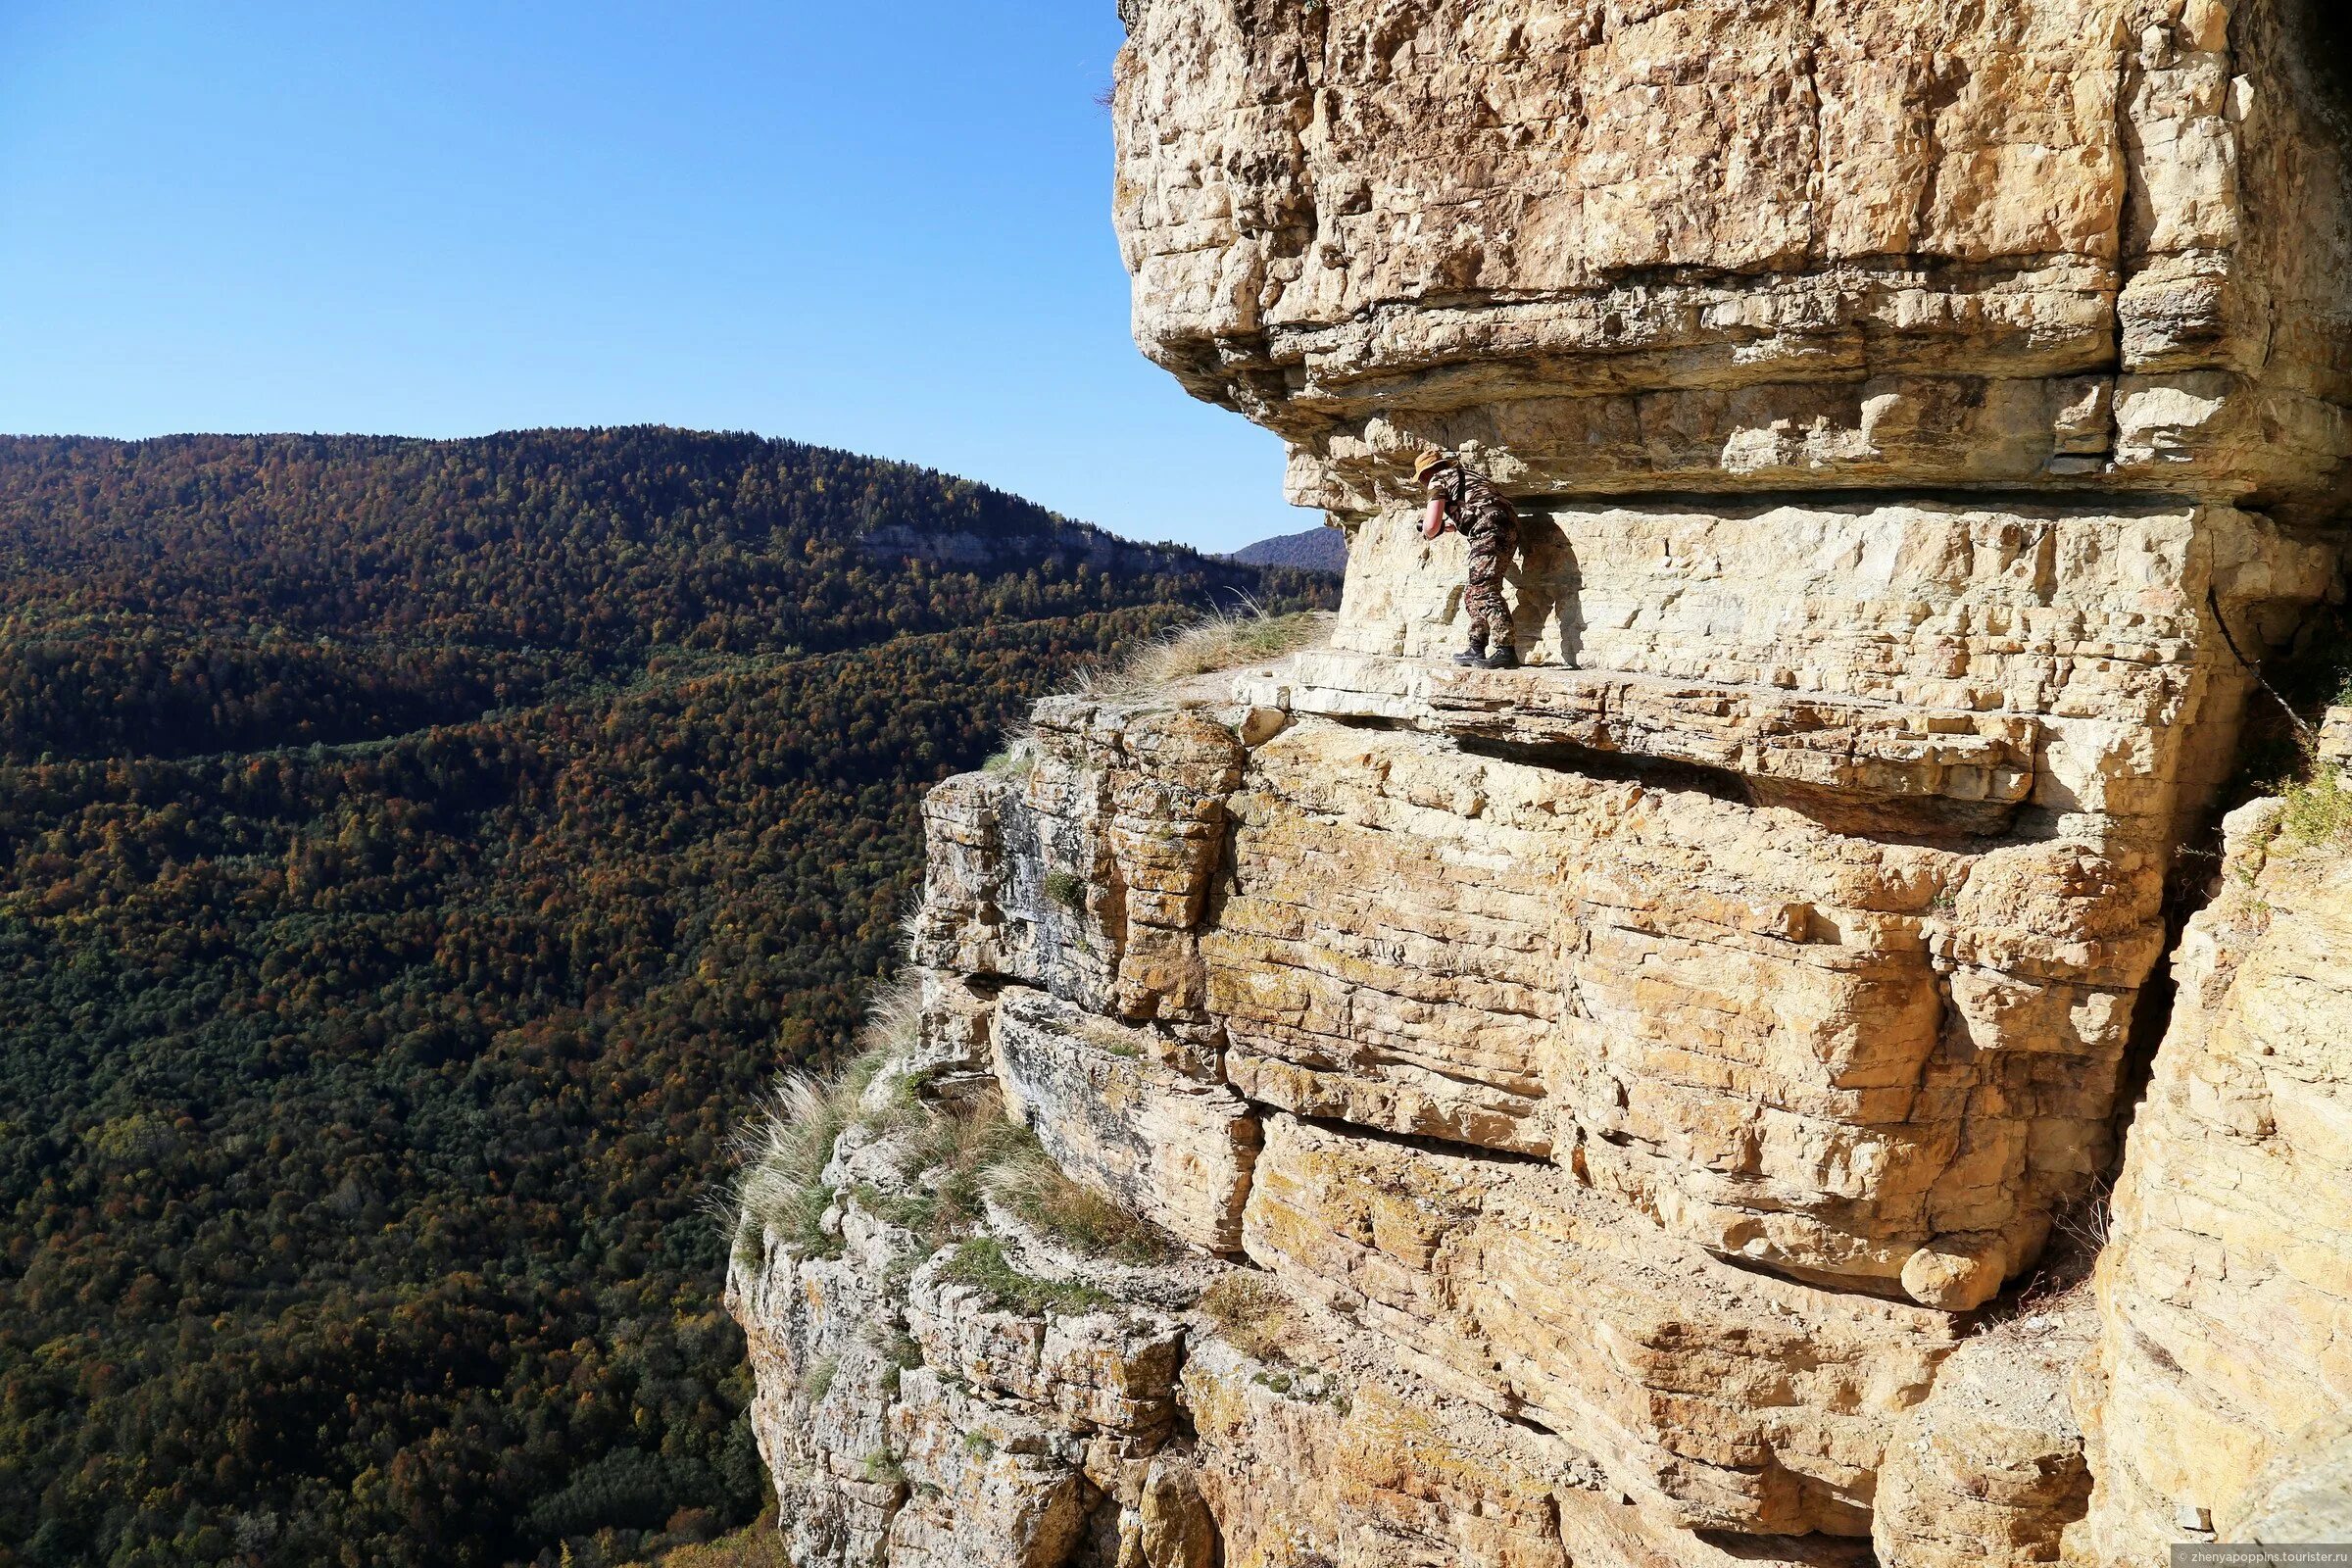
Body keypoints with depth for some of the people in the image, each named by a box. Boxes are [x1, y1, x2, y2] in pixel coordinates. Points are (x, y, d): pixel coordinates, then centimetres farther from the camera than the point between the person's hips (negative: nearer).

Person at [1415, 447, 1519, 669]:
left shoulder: (1438, 480, 6)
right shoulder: (1464, 474, 32)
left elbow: (1432, 526, -2)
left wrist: (1428, 533, 20)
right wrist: (1447, 525, 50)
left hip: (1490, 530, -9)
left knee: (1484, 591, -15)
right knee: (1474, 593, 14)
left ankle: (1506, 650, -25)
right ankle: (1477, 649, 15)